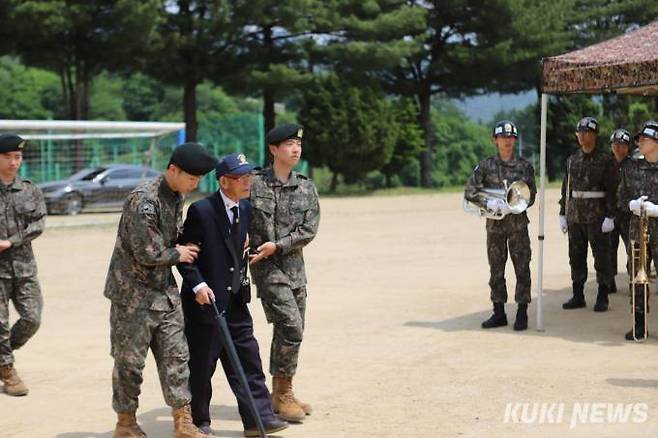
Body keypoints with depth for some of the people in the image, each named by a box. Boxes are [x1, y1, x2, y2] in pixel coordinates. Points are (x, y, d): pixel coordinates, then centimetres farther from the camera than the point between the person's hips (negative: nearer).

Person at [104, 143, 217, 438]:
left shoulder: (177, 197, 6)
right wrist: (178, 254, -8)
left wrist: (185, 251, 3)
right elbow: (147, 253, -23)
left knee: (175, 355, 5)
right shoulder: (144, 200, -22)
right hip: (133, 292, -8)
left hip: (164, 291, 8)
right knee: (130, 360, 3)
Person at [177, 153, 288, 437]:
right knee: (201, 364, 5)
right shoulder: (201, 210, -14)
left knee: (247, 359, 4)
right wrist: (197, 284, -18)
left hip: (235, 300, 6)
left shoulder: (245, 209, 6)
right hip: (205, 300, -6)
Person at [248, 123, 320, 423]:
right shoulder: (254, 184, -5)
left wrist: (277, 245, -13)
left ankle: (281, 394, 23)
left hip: (295, 265, 5)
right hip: (266, 266, -5)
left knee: (289, 332, 11)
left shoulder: (306, 188, 6)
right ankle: (282, 393, -2)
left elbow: (309, 230, -2)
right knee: (291, 328, -14)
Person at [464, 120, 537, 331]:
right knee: (496, 270, 6)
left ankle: (522, 314, 3)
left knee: (522, 268, -4)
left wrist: (512, 206, -12)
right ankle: (499, 313, 15)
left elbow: (531, 195, 3)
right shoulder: (486, 165, 2)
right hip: (494, 223, 1)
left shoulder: (524, 165, 3)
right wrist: (489, 203, -16)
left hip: (518, 222, -1)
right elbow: (469, 191, -2)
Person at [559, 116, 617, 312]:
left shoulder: (605, 160, -5)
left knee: (601, 257, 0)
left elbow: (612, 189, -9)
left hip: (597, 215, -5)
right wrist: (563, 214, 10)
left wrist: (610, 216, -15)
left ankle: (602, 298, 6)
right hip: (575, 215, 5)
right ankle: (578, 296, 17)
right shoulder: (572, 160, 11)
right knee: (576, 256, 9)